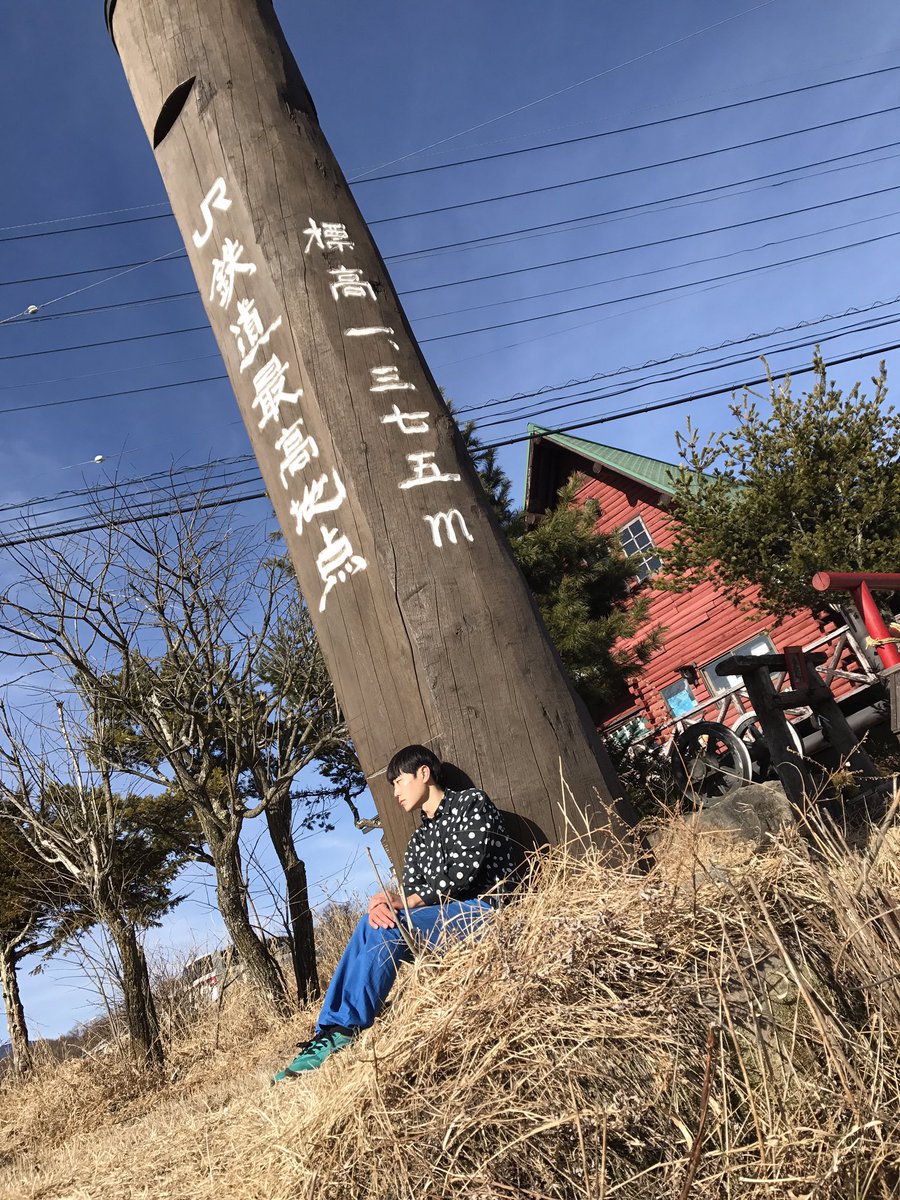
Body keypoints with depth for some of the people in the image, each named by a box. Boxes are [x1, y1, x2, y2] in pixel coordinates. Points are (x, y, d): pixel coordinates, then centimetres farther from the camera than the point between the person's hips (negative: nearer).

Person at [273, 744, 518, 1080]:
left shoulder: (471, 802, 1)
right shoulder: (418, 842, 23)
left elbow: (466, 869, -13)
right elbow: (410, 895, 9)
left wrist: (409, 901, -17)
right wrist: (385, 903, -16)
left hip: (483, 908, -7)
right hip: (444, 917, 8)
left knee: (389, 928, -26)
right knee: (372, 924, -15)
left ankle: (344, 1031, -23)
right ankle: (328, 1032, -20)